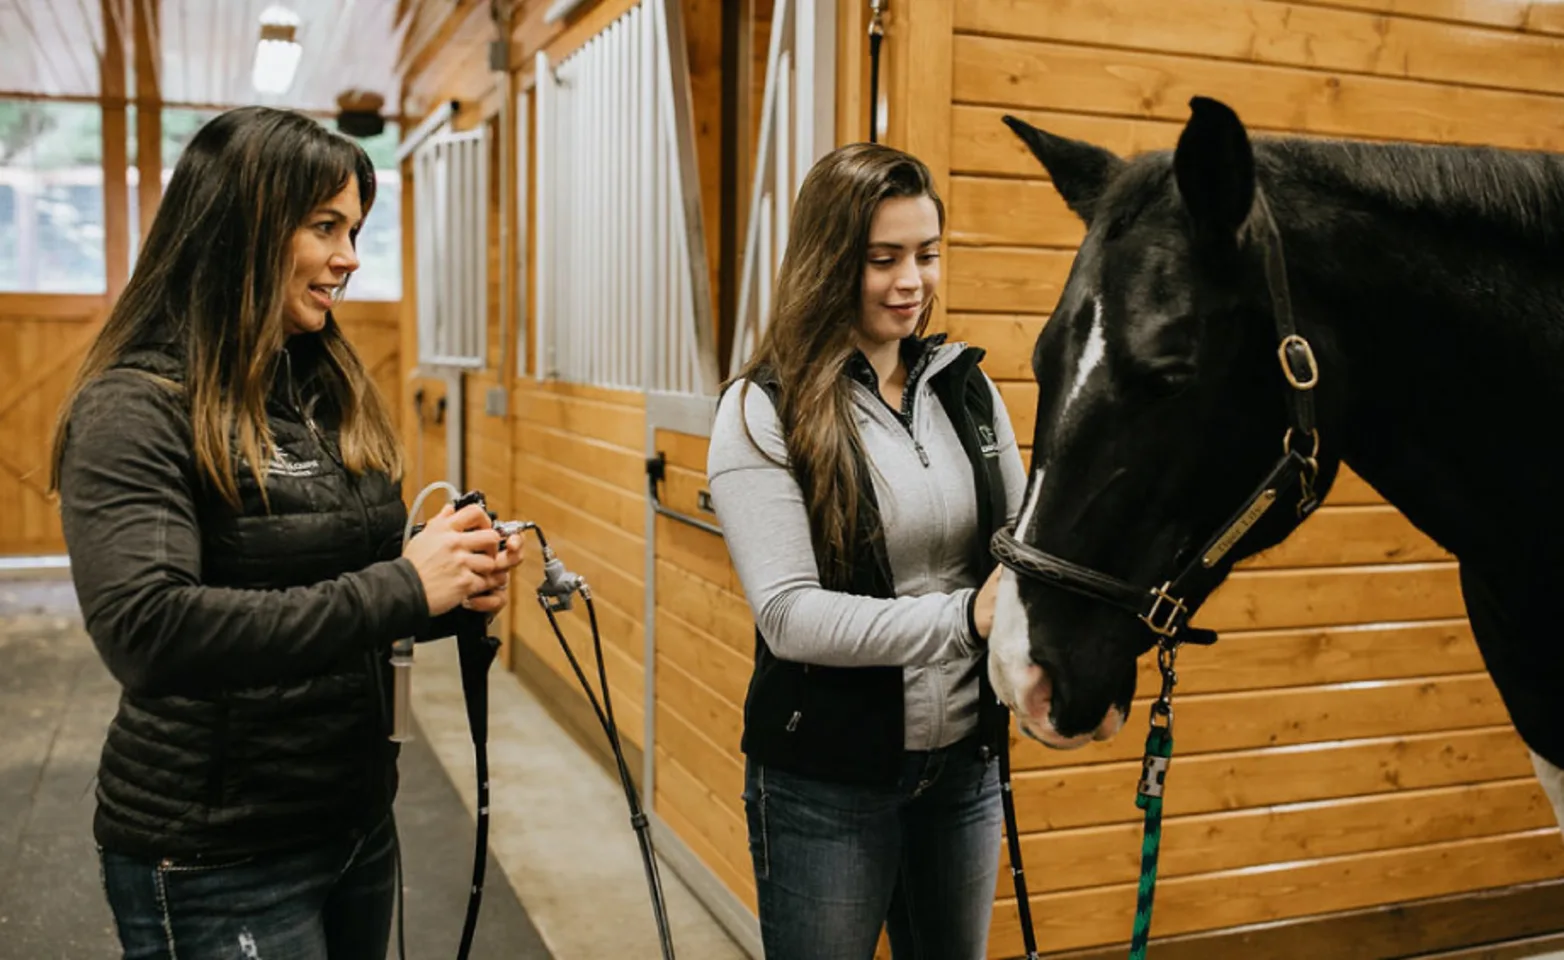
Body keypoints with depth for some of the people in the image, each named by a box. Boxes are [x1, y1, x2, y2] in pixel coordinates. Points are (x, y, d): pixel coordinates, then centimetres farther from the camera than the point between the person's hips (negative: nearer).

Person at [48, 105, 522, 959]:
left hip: (359, 818, 7)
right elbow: (145, 632, -28)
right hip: (214, 861, -7)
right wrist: (401, 588, -28)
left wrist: (451, 585, -8)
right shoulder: (136, 408, -15)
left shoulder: (330, 391, 7)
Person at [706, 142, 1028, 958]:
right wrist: (963, 619, -31)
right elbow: (788, 615, -20)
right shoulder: (763, 414, -12)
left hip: (964, 760, 5)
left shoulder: (966, 387, 2)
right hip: (823, 783, -4)